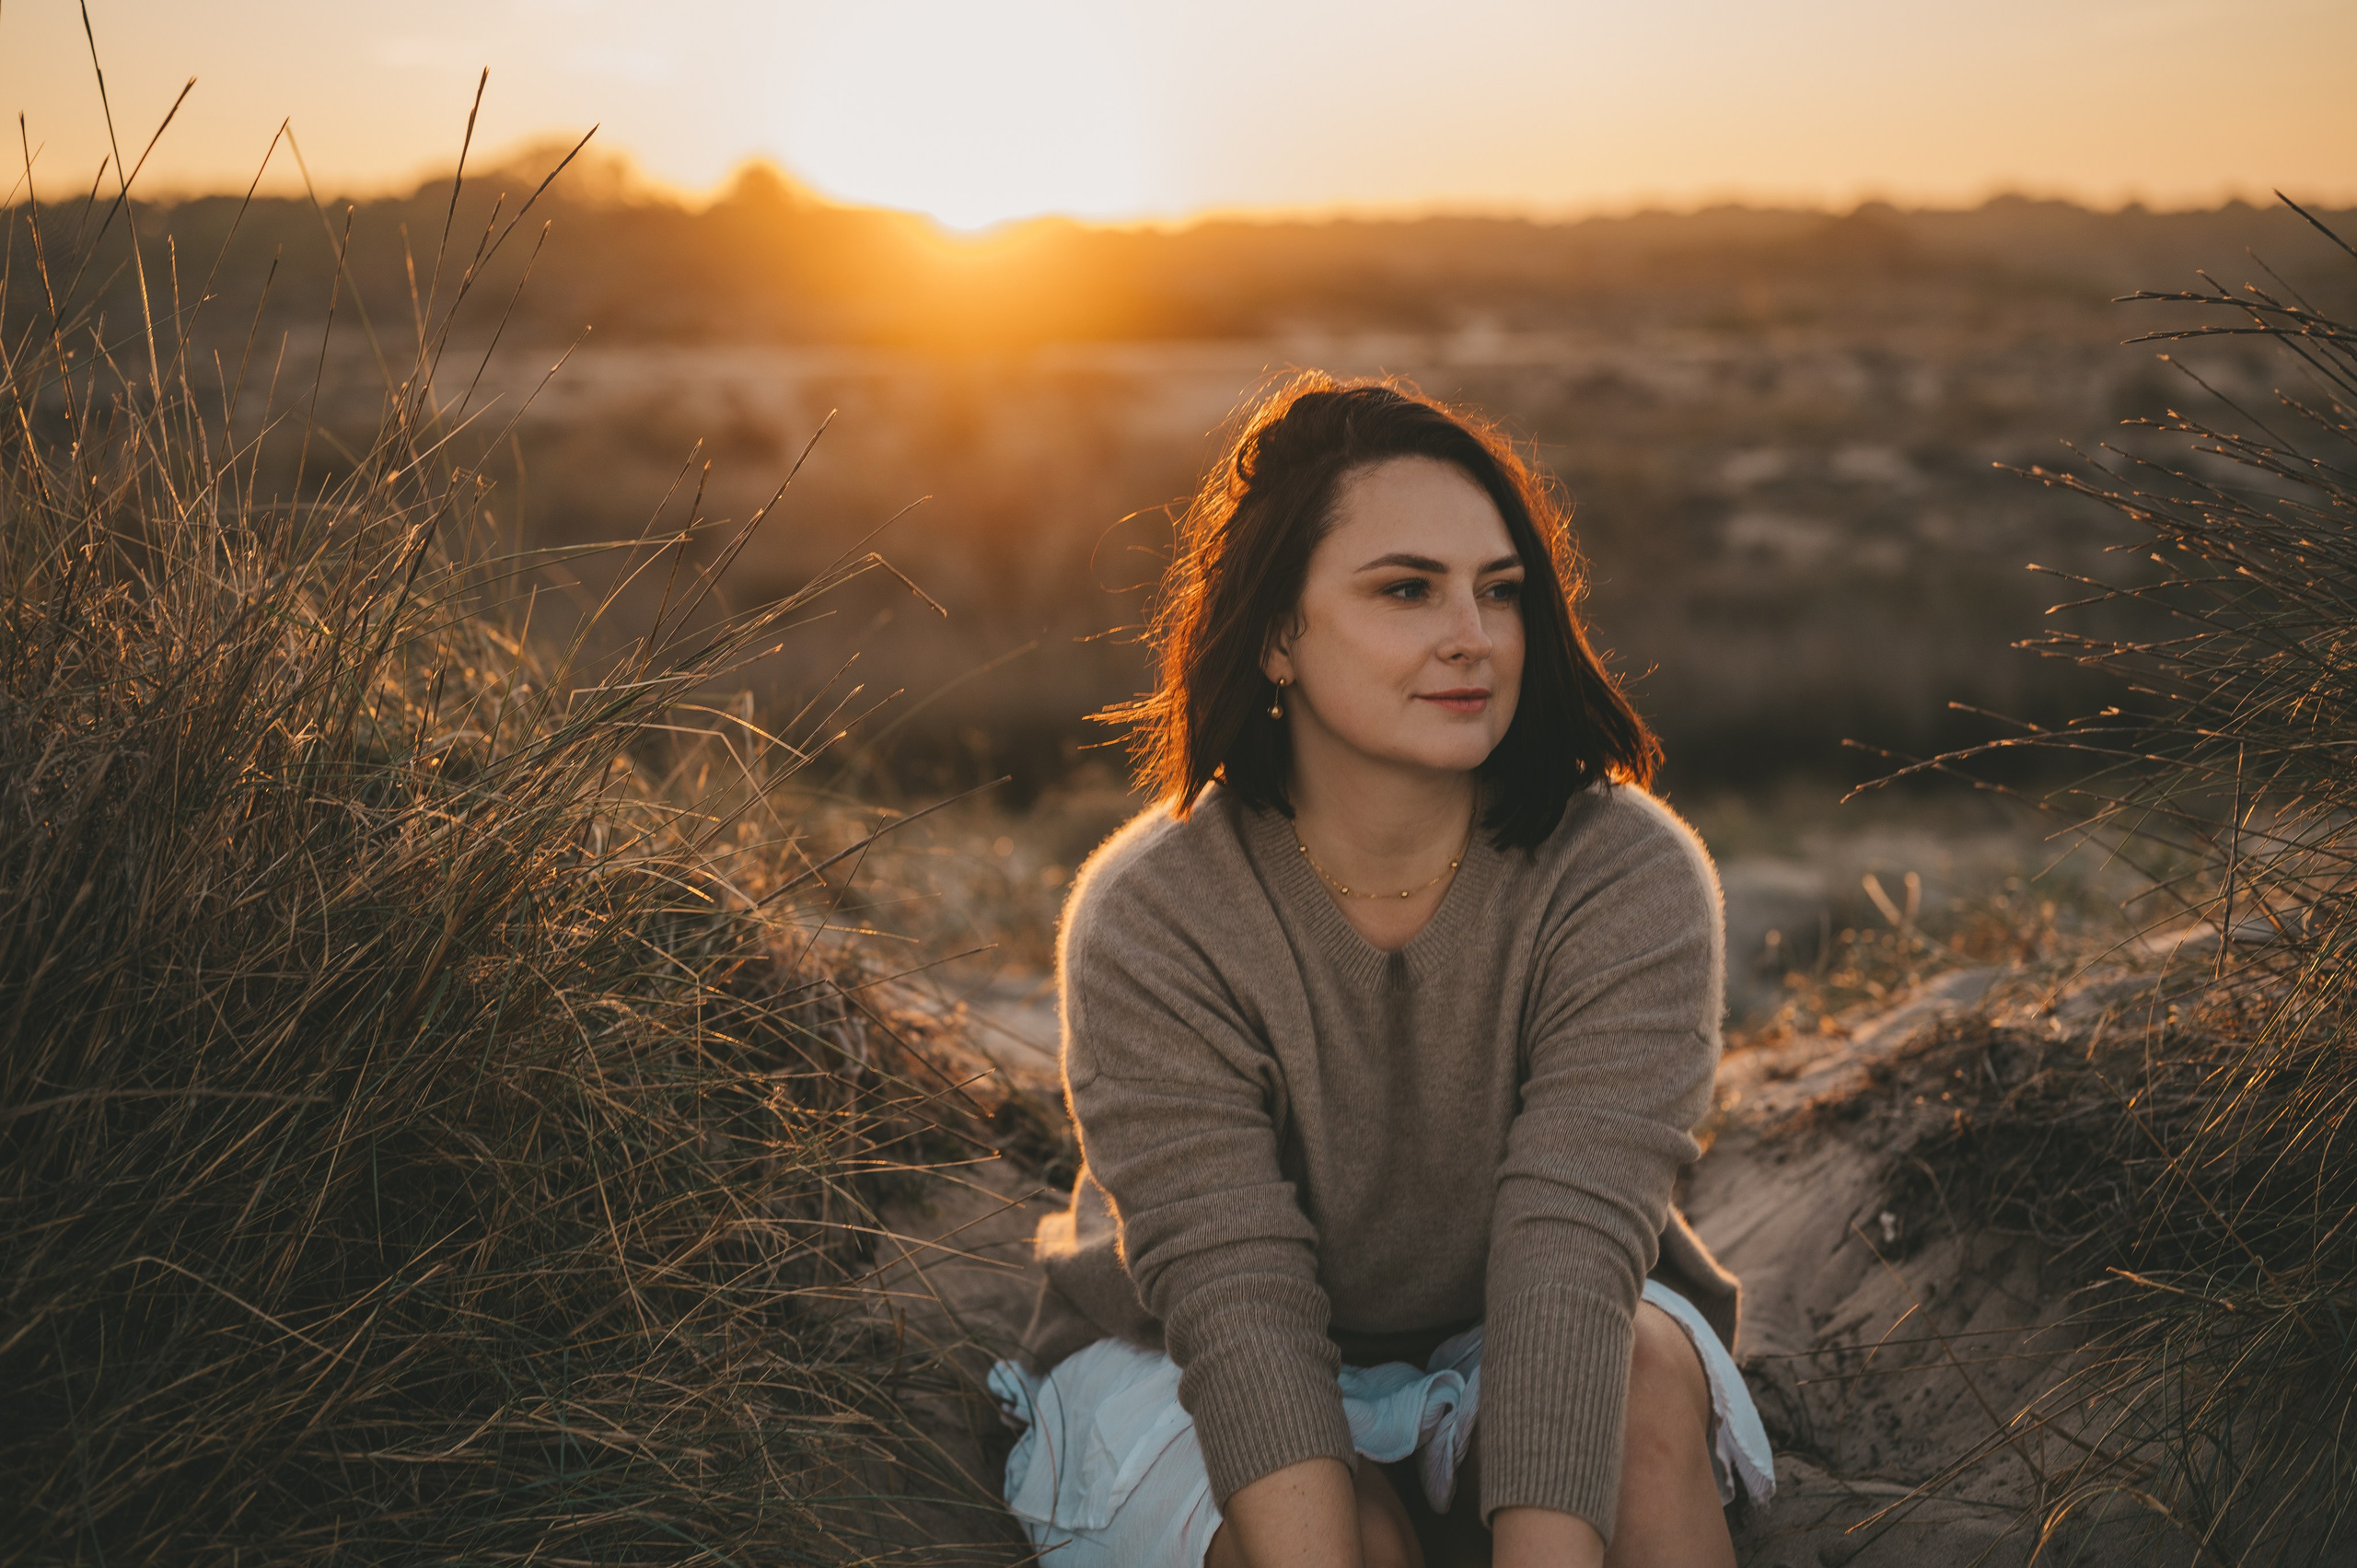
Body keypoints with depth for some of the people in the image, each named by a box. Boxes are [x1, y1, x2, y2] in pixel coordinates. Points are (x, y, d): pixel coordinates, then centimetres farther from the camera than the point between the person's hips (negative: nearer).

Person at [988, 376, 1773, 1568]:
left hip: (1499, 1350, 2)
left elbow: (1568, 1257, -32)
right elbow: (1236, 1297, -30)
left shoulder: (1630, 885, -22)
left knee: (1648, 1372, -29)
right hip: (1184, 1372, -1)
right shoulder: (1149, 924, -23)